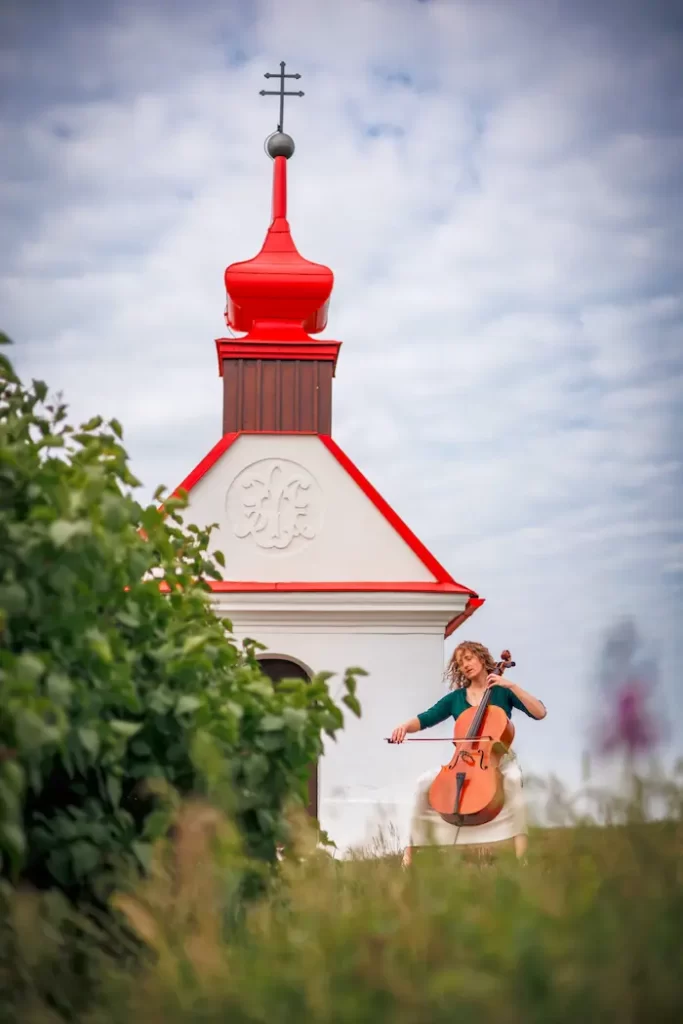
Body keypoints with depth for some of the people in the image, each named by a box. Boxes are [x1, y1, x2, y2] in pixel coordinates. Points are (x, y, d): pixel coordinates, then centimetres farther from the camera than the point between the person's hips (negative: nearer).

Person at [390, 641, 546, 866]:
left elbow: (540, 713, -10)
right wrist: (406, 726, -22)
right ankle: (410, 850, -17)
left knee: (513, 780, -39)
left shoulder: (503, 692, 2)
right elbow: (425, 719, 1)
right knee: (424, 782, -22)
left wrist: (512, 686, -17)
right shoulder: (455, 698, 9)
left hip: (500, 759, -3)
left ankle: (521, 856, -44)